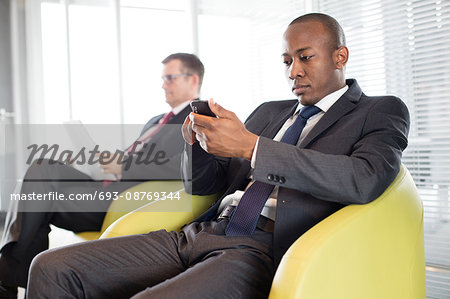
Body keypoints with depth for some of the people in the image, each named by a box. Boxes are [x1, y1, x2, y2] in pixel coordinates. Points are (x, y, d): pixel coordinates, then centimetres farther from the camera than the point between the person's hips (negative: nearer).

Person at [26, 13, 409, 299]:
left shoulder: (382, 112, 8)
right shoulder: (270, 112, 25)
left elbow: (364, 181, -15)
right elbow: (203, 185, 25)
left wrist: (251, 147, -20)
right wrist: (197, 141, 1)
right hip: (199, 236, 7)